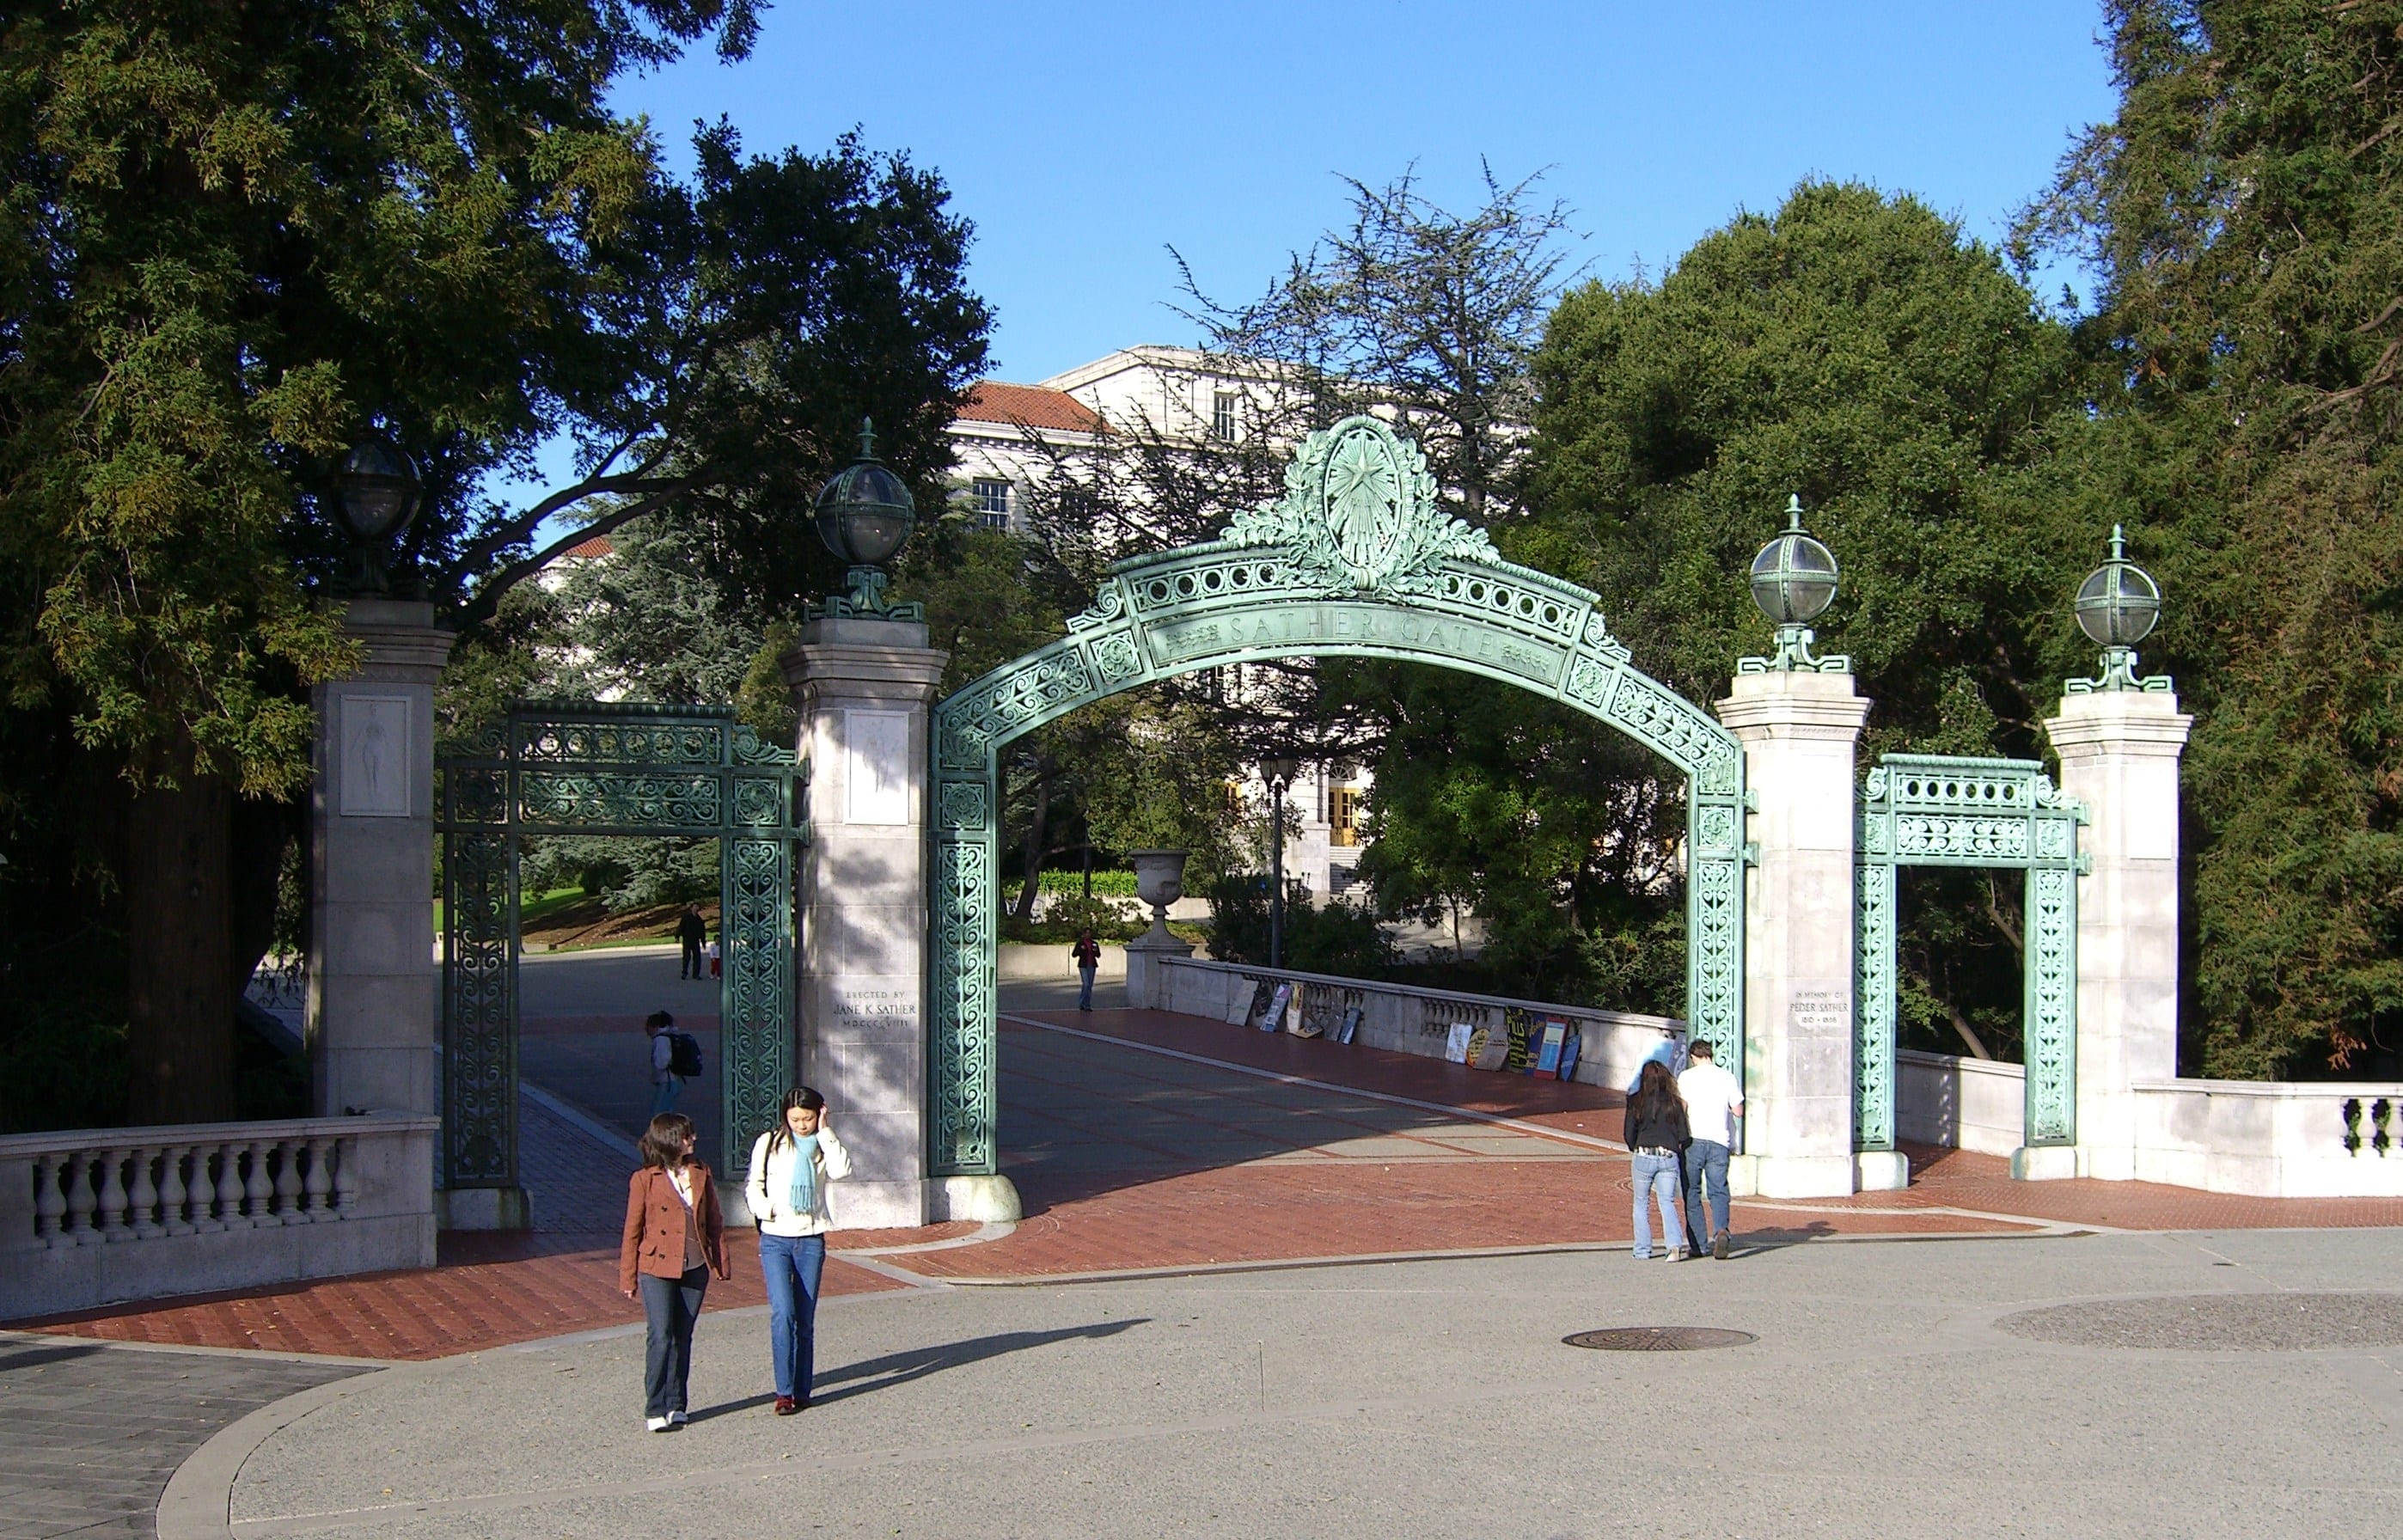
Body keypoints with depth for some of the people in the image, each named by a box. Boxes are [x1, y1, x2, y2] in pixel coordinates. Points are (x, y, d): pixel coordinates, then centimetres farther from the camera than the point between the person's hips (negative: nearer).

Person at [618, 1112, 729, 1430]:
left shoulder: (700, 1173, 8)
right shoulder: (645, 1180, -4)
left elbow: (714, 1222, 13)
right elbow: (632, 1231, 0)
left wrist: (721, 1262, 8)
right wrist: (628, 1278, 0)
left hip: (695, 1269, 4)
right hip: (657, 1269, -4)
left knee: (683, 1338, 8)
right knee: (660, 1338, -10)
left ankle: (676, 1406, 16)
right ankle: (655, 1410, -3)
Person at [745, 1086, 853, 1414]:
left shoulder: (823, 1147, 6)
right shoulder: (769, 1143, 4)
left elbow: (841, 1170, -14)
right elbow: (754, 1185, 8)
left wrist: (824, 1132, -11)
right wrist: (763, 1207, -11)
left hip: (811, 1241, 2)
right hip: (775, 1239, -2)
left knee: (805, 1319, 5)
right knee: (783, 1313, -15)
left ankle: (802, 1391, 14)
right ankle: (784, 1392, -12)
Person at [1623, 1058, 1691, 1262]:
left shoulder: (1636, 1102, -2)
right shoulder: (1674, 1103, 3)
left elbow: (1629, 1133, 0)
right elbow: (1683, 1135, 2)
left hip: (1644, 1155, -1)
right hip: (1669, 1157, 1)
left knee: (1641, 1203, 12)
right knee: (1667, 1202, 4)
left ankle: (1642, 1251, 11)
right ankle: (1675, 1243, -18)